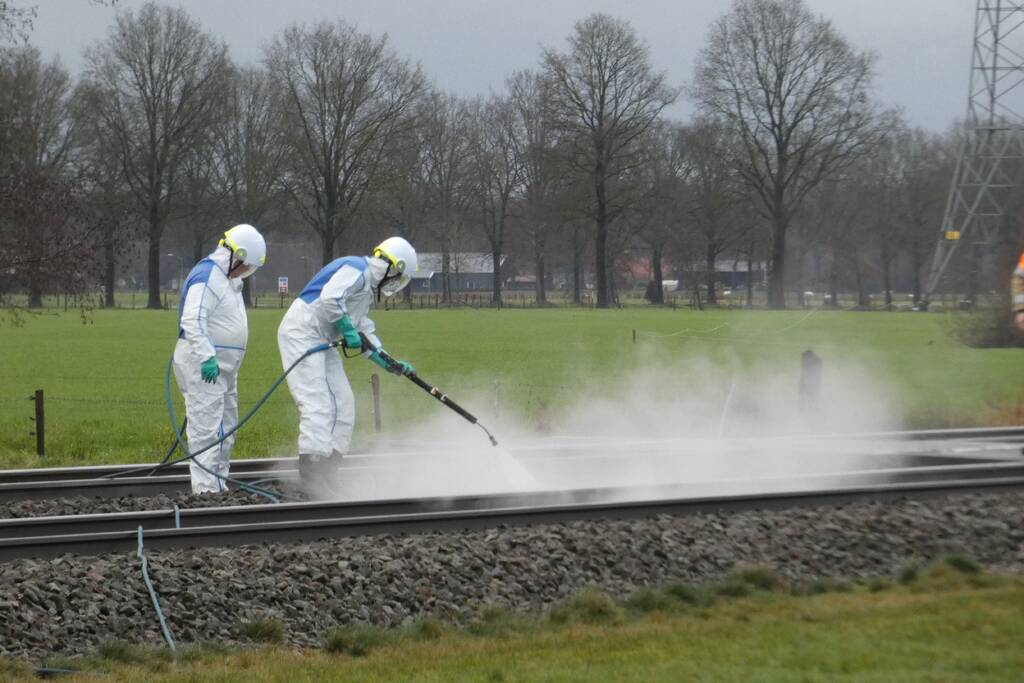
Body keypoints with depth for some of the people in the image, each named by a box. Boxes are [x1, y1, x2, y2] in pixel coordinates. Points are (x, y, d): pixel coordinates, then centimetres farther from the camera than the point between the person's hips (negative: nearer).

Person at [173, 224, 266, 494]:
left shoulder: (227, 278, 17)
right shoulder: (206, 278, -17)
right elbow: (192, 321, -27)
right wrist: (207, 357, -33)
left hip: (221, 367, 11)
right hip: (204, 367, -11)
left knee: (226, 428, 16)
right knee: (207, 428, -13)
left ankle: (218, 485, 23)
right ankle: (206, 489, -15)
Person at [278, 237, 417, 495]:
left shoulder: (367, 290, 21)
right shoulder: (356, 270, -10)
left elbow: (366, 339, 25)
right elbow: (330, 299, -26)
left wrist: (391, 364, 18)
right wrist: (349, 331, -17)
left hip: (321, 343, 11)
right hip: (301, 335, -11)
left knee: (343, 405, 8)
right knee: (317, 405, -16)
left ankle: (327, 474, 11)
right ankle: (313, 472, -19)